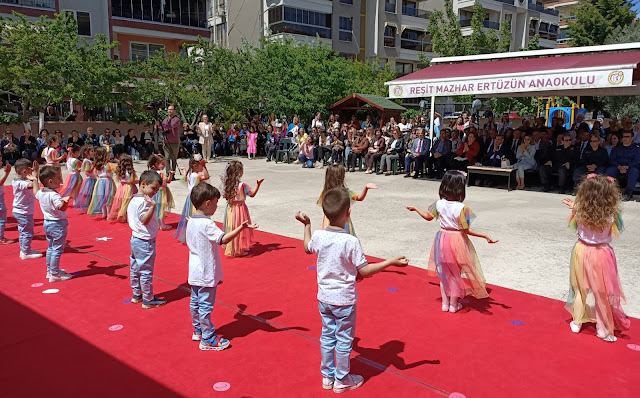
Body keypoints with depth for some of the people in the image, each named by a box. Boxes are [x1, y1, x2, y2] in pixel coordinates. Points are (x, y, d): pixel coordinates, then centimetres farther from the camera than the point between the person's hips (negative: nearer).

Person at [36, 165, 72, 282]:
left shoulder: (41, 193, 2)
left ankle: (50, 271, 31)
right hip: (58, 224, -9)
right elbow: (62, 207, -42)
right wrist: (65, 200, -62)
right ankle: (54, 274, 6)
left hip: (47, 223, 9)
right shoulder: (54, 195, -26)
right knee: (57, 249, 0)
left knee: (51, 247, 21)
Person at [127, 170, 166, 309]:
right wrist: (153, 206, -39)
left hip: (135, 239, 10)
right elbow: (144, 220, -29)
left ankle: (136, 295, 32)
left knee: (135, 269, 19)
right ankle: (148, 300, 8)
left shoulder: (133, 200, 9)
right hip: (145, 241, -10)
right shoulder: (143, 202, -21)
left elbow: (128, 218, 17)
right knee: (146, 271, -1)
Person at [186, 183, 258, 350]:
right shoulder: (207, 224, -23)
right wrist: (241, 227, -41)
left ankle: (198, 331, 36)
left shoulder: (191, 222, 5)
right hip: (206, 274, -9)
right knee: (206, 306, 1)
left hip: (195, 272, 9)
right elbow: (223, 239, -34)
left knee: (195, 301, 20)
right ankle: (207, 339, 11)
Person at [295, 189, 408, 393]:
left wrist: (306, 224, 24)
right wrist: (391, 262, -14)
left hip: (324, 298, 5)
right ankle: (342, 381, 29)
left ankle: (327, 377, 34)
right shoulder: (351, 242, -24)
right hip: (344, 300, -5)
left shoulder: (318, 236, -9)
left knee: (327, 336, 20)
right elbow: (364, 271, -17)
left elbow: (307, 248, 14)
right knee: (344, 340, 13)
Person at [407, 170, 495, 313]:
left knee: (444, 272, 19)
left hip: (442, 239, 4)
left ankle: (445, 303, 27)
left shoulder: (439, 204, -9)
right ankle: (453, 304, 25)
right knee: (456, 273, 14)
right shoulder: (461, 208, -23)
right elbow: (466, 230, -19)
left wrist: (415, 209, 23)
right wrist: (485, 236, -18)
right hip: (457, 241, -4)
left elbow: (428, 217, 6)